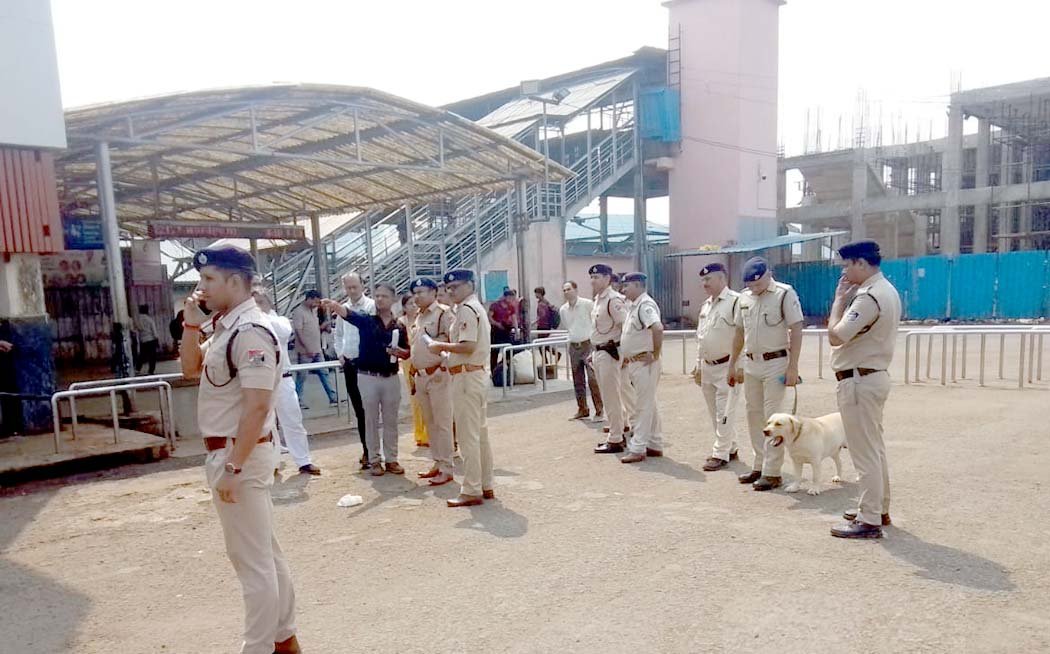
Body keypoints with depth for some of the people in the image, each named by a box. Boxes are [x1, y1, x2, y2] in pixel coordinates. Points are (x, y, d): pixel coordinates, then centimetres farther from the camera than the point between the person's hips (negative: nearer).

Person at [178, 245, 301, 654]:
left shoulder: (250, 331, -20)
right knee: (264, 551, 18)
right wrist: (191, 323, 6)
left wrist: (232, 468, -24)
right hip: (224, 452, 10)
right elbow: (191, 369, 20)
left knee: (252, 558, 1)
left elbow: (257, 407, -25)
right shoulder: (224, 327, 10)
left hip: (240, 454, -10)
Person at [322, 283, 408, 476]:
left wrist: (398, 351, -12)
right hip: (368, 377, -2)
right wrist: (335, 305, -46)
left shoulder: (399, 326, 4)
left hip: (391, 378, 2)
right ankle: (375, 460, 16)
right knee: (371, 420, 6)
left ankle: (391, 459, 21)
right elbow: (347, 313, -24)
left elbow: (407, 353, 11)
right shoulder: (366, 320, -3)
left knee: (391, 421, 10)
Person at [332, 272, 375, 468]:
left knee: (368, 408, -3)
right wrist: (340, 354, 10)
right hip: (349, 363, 6)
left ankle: (369, 451, 4)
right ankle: (367, 449, 21)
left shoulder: (371, 306, -7)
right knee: (358, 409, 11)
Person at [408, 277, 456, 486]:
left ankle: (446, 469, 2)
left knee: (442, 423, -4)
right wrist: (414, 371, 16)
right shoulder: (418, 317, 16)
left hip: (438, 375, -8)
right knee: (430, 423, 14)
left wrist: (444, 367, -20)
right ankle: (438, 464, 24)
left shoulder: (443, 313, -9)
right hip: (421, 376, 8)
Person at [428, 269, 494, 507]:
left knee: (468, 436, -6)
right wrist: (446, 350, 13)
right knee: (480, 434, 14)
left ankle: (471, 491, 0)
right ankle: (486, 486, 21)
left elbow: (468, 346, -22)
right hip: (478, 374, 11)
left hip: (466, 377, -11)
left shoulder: (467, 309, -13)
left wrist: (441, 346, -11)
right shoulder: (477, 307, 19)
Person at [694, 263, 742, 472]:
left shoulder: (735, 301, -13)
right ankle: (729, 448, 27)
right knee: (714, 413, 14)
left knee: (724, 413, -4)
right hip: (708, 367, 9)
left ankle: (721, 454, 4)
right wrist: (698, 365, 19)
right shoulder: (706, 305, 14)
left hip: (727, 367, -9)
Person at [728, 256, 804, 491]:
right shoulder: (744, 297, 9)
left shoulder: (785, 294, -9)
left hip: (776, 363, -6)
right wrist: (732, 365, 16)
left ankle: (772, 472, 3)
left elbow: (796, 331, -11)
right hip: (751, 365, 6)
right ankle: (759, 466, 22)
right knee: (754, 415, 11)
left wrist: (793, 366, -15)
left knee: (772, 417, -4)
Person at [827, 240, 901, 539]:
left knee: (864, 452, -5)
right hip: (874, 376, 11)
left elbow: (835, 336, -22)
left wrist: (839, 300, -12)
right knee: (874, 448, 19)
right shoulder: (886, 290, 13)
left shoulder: (868, 296, -21)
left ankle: (869, 521, 2)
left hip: (859, 380, -11)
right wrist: (847, 299, 6)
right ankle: (878, 509, 32)